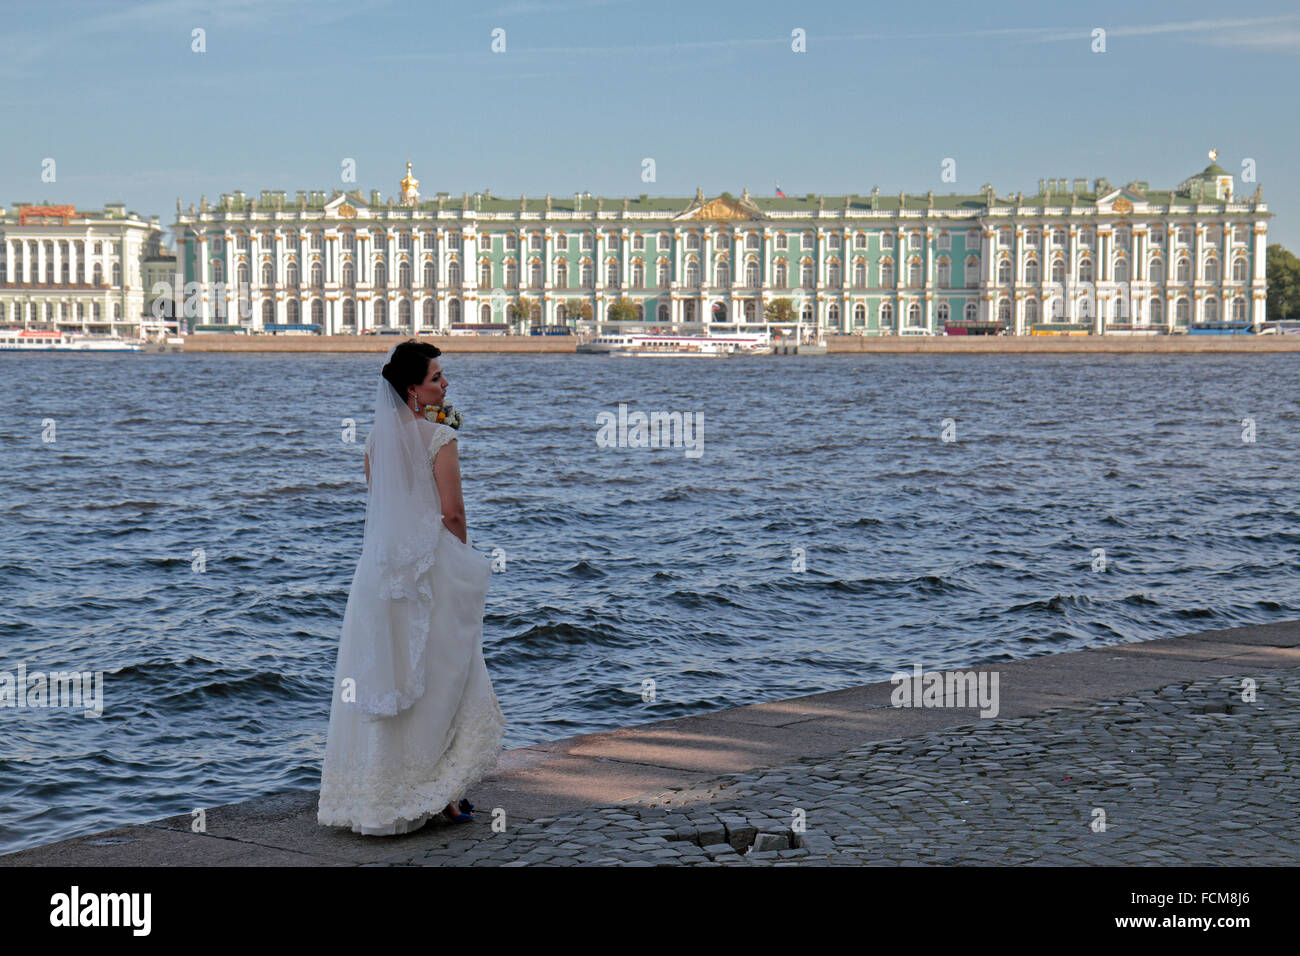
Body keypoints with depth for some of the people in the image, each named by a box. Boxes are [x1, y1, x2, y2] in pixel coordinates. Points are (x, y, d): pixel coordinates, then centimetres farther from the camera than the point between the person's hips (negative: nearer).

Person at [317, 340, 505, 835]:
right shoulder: (439, 437, -12)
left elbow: (376, 502, 13)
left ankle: (379, 790, 16)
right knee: (440, 677, 4)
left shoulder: (377, 436, 7)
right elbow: (452, 511, -10)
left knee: (385, 676, 10)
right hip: (431, 563, -6)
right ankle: (439, 791, 6)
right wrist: (464, 555, 3)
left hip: (381, 565, 6)